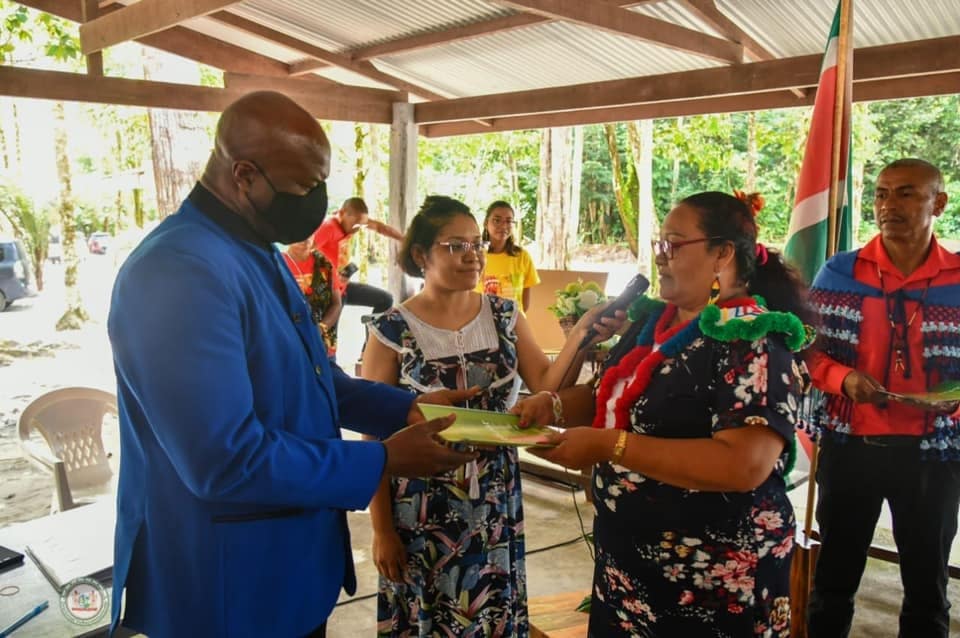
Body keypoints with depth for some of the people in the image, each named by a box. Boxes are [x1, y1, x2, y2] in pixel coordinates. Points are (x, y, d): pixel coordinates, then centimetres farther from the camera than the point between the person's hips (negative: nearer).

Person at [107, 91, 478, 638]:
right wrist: (385, 461, -23)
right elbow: (226, 461, -31)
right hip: (228, 583, -9)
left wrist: (407, 409, 0)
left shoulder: (260, 253, 6)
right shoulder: (182, 272, -27)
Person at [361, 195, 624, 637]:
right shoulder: (392, 331, -12)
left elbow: (547, 386, -4)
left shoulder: (504, 315, 0)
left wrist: (583, 336, -21)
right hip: (422, 509, -3)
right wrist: (381, 530, -8)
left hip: (495, 502, 3)